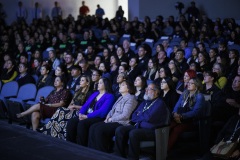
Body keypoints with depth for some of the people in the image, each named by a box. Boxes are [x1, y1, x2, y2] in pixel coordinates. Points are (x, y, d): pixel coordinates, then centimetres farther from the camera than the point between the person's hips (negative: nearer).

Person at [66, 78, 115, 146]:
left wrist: (87, 116, -19)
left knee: (82, 123, -33)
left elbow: (102, 111, -15)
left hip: (98, 118, -7)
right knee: (71, 122, -17)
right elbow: (86, 105, 17)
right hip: (86, 116, 7)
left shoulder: (109, 96, -3)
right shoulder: (95, 94, 23)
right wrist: (81, 113, -5)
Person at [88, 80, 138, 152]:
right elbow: (112, 110, 22)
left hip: (121, 123, -9)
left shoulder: (130, 98, -7)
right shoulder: (120, 98, 22)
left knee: (99, 129, -25)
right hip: (113, 121, 9)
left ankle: (103, 152, -14)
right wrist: (108, 117, 1)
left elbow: (125, 115, -17)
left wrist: (111, 119, -12)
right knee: (93, 127, -10)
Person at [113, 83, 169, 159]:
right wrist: (143, 116, -6)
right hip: (138, 126, 8)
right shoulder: (145, 102, 20)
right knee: (120, 130, -12)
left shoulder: (159, 103, -6)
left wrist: (139, 115, 1)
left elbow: (149, 117, -18)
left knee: (133, 133, -34)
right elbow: (134, 116, 16)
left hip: (151, 130, -8)